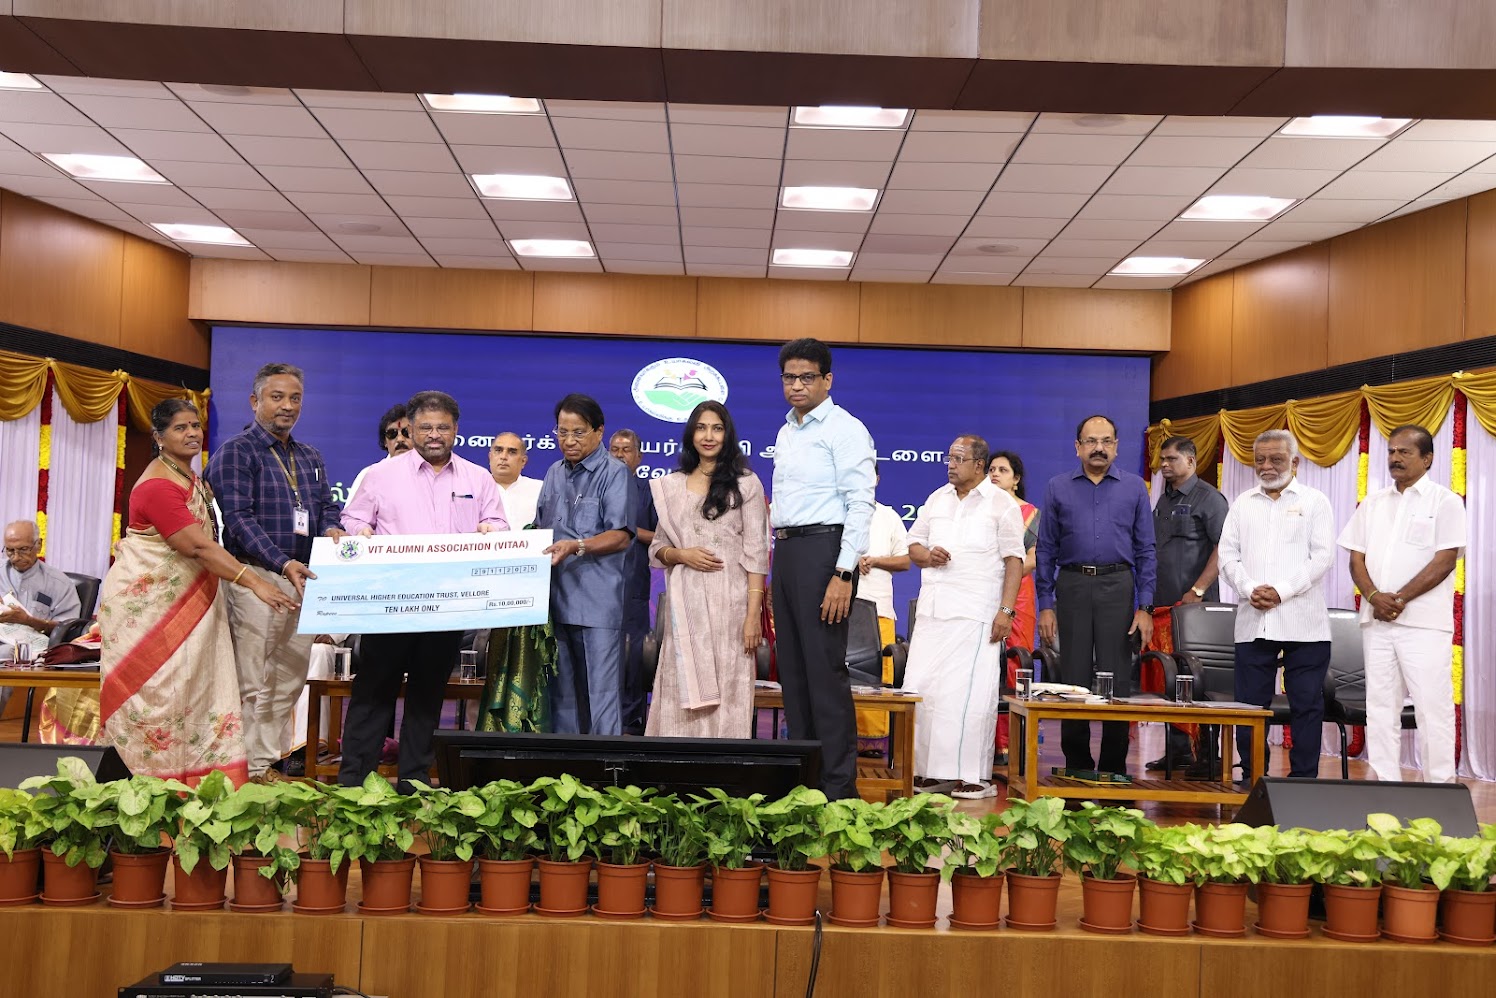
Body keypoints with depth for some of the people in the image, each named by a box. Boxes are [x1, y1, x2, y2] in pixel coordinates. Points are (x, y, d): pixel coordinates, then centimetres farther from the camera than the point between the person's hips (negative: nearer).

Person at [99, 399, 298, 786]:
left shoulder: (191, 478, 12)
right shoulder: (158, 486, -18)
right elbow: (197, 546, -26)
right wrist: (255, 582, -31)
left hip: (183, 600, 9)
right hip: (147, 603, -9)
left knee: (194, 688, 5)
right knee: (157, 693, -5)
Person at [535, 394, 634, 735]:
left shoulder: (614, 472, -3)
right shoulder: (555, 474, 18)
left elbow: (621, 536, -11)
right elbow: (541, 529, 24)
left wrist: (576, 547, -23)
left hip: (597, 602, -6)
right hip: (556, 598, 7)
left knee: (601, 694, -5)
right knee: (561, 691, 13)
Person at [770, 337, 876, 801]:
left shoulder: (844, 428, -6)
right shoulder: (785, 433, 19)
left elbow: (860, 503, -13)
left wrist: (843, 573, -20)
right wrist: (778, 561, 14)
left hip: (823, 548, -8)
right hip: (786, 550, 8)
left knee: (825, 667, -9)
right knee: (792, 667, 10)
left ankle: (838, 785, -3)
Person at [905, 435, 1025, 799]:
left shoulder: (1001, 504, 0)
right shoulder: (936, 499, 16)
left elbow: (1014, 560, -4)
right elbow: (913, 544, 20)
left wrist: (1006, 610, -13)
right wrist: (927, 556, -4)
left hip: (976, 615, -5)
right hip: (932, 611, 6)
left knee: (969, 693, -8)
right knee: (920, 687, 3)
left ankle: (975, 775, -1)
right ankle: (929, 769, 11)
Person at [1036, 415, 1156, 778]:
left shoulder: (1134, 488, 7)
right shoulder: (1058, 488, 8)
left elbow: (1145, 551, 6)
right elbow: (1046, 550, 7)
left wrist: (1145, 607, -2)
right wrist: (1045, 605, 0)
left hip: (1118, 587, 0)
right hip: (1072, 586, 1)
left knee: (1116, 680, -1)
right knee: (1074, 679, 5)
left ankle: (1113, 770, 9)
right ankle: (1076, 767, 15)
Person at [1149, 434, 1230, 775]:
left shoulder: (1208, 497, -5)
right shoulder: (1163, 501, 18)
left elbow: (1223, 548, -13)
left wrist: (1197, 591, -17)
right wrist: (1150, 596, 13)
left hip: (1195, 606, -7)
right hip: (1164, 604, 7)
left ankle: (1207, 756, 1)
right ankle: (1177, 750, 17)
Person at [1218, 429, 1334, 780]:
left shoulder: (1314, 501, 6)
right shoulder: (1243, 504, 16)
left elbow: (1322, 555, -4)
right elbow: (1228, 555, 9)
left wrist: (1282, 591, -14)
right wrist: (1249, 589, -9)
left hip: (1303, 622, -2)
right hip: (1252, 621, 3)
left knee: (1307, 704, 1)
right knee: (1250, 704, 4)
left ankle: (1303, 780, 9)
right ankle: (1251, 778, 14)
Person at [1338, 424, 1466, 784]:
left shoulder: (1444, 501, 0)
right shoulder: (1372, 504, 14)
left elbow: (1444, 561, -9)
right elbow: (1357, 558, 10)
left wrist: (1399, 599, -13)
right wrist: (1374, 597, -9)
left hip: (1425, 623, -5)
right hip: (1376, 621, 5)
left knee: (1433, 707, -4)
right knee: (1380, 707, 7)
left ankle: (1440, 789, 3)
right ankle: (1385, 786, 13)